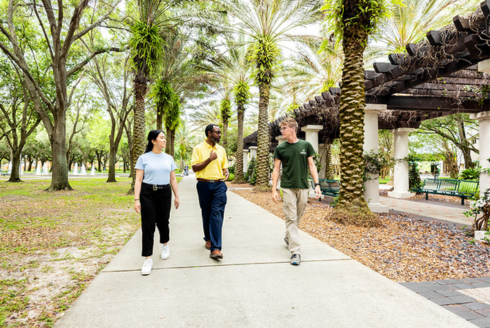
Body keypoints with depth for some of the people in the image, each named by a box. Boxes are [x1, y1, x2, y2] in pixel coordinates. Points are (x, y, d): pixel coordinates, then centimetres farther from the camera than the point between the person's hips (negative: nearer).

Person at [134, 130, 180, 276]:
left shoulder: (168, 158, 9)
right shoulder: (144, 158, -1)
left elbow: (173, 179, 13)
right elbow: (138, 180, -4)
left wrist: (177, 196, 11)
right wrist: (136, 199, -11)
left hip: (164, 193, 3)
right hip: (147, 194, -2)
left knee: (163, 222, 9)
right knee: (148, 225, -3)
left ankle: (165, 245, 39)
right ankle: (148, 259, 6)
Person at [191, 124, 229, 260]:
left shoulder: (221, 149, 12)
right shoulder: (198, 148, 0)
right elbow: (195, 167, -7)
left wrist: (226, 172, -1)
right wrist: (209, 159, -16)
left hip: (219, 184, 2)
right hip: (204, 185, -2)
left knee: (217, 214, -9)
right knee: (206, 214, 11)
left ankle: (215, 249, -12)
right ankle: (208, 239, 35)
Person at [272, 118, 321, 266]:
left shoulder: (306, 145, 4)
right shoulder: (280, 148, 3)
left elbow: (311, 166, 6)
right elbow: (276, 169, 4)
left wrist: (317, 184, -2)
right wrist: (274, 189, -3)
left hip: (303, 187, 2)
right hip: (287, 188, -1)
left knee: (297, 217, 13)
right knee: (291, 219, -6)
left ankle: (288, 238, 39)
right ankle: (295, 252, -4)